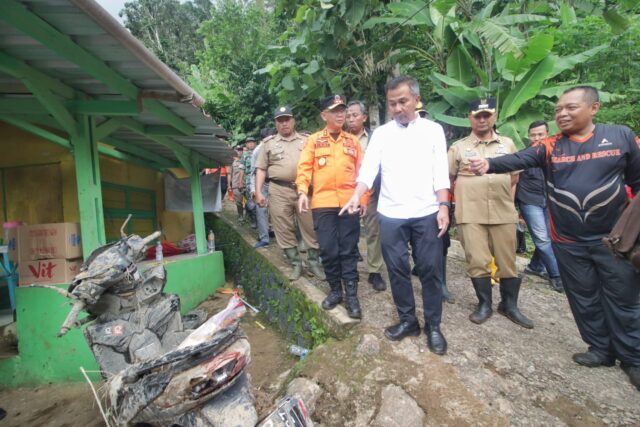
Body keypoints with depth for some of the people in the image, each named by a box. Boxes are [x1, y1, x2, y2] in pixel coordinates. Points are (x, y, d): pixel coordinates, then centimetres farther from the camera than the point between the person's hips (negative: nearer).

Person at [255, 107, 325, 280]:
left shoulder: (306, 140, 12)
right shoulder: (269, 143, 12)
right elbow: (261, 169, 10)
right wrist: (258, 192, 1)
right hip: (279, 191, 1)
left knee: (310, 227, 2)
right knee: (284, 229, 3)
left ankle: (314, 262, 16)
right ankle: (295, 264, 16)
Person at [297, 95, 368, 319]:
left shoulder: (352, 140, 12)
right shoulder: (314, 140, 8)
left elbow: (361, 170, 10)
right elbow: (304, 168, 3)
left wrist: (364, 197, 4)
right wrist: (302, 191, -11)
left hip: (349, 202, 1)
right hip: (322, 203, 0)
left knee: (348, 250, 4)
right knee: (328, 250, 4)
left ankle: (351, 295, 12)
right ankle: (335, 290, 22)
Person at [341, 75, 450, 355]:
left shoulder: (433, 130, 6)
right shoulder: (381, 133, 7)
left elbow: (441, 172, 1)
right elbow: (368, 168, -4)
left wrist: (443, 206, -9)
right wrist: (357, 196, -21)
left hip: (426, 213, -1)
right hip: (391, 214, 2)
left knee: (430, 270, 4)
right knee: (397, 269, 9)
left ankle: (433, 325, 21)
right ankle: (407, 320, 27)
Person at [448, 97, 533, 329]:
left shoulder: (508, 144, 11)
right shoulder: (458, 147, 5)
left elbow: (514, 177, 16)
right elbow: (447, 178, 8)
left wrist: (507, 199, 8)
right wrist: (464, 197, 3)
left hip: (503, 213, 2)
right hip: (470, 214, -2)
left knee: (507, 261, 8)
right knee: (477, 261, 1)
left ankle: (509, 305, 26)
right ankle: (484, 304, 19)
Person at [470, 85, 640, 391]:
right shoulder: (549, 147, -3)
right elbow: (518, 160, -20)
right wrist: (489, 164, -41)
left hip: (613, 238, -1)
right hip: (568, 243, 1)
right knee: (584, 299, 13)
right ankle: (601, 349, 33)